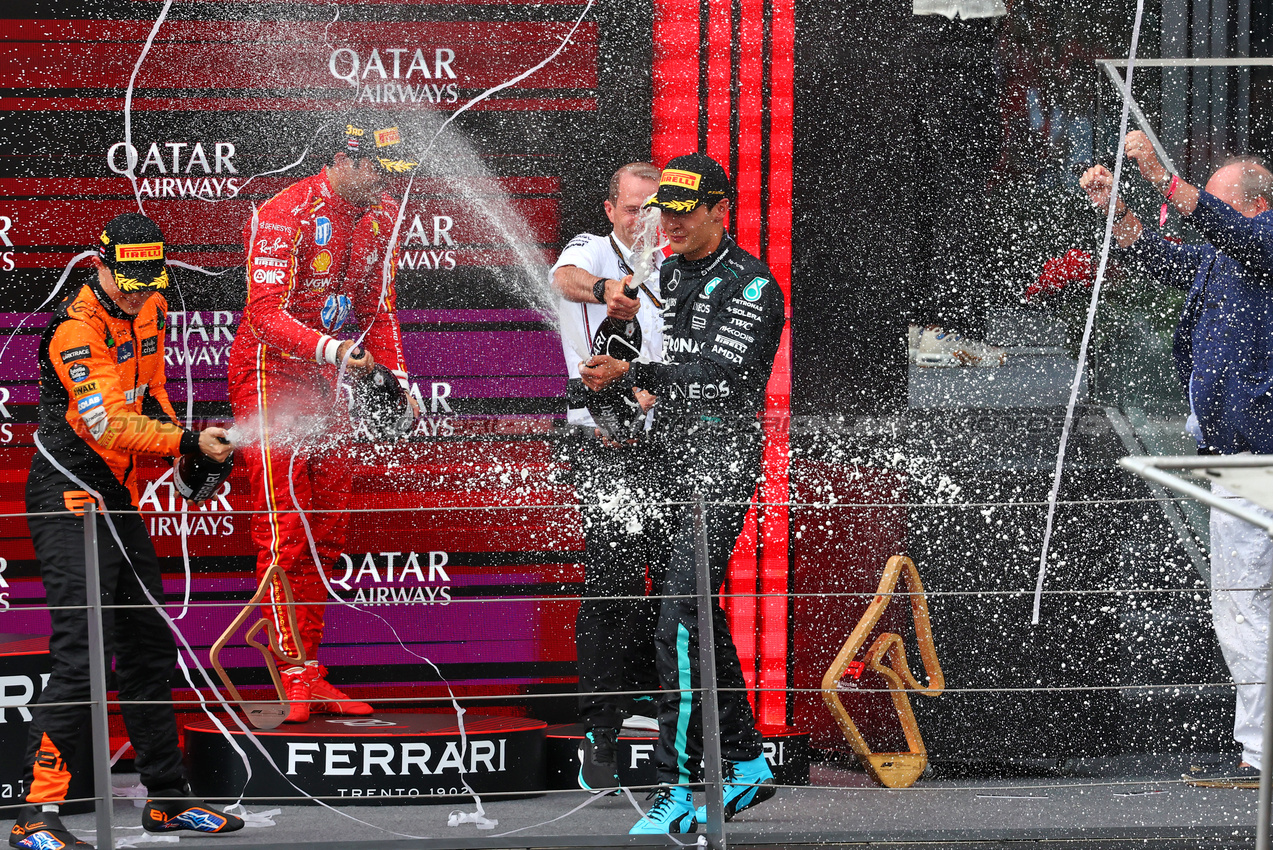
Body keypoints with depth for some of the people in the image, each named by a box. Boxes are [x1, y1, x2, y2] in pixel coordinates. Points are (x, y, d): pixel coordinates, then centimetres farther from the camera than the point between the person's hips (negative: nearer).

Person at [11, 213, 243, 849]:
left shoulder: (150, 311, 7)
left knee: (150, 646, 15)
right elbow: (110, 426, -28)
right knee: (83, 651, -18)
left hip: (119, 498, 9)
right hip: (70, 496, -9)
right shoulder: (79, 327, -20)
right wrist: (189, 443, -34)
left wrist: (188, 453, 9)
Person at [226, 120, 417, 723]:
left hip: (326, 380, 8)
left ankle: (314, 678, 13)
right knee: (284, 531, -11)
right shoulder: (284, 215, -18)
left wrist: (398, 377, 2)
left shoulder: (380, 217, 6)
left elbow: (377, 306, 15)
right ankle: (296, 678, -11)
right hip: (269, 374, -8)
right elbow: (266, 313, -24)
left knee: (325, 530, 8)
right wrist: (329, 348, -38)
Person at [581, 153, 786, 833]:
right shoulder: (667, 274, 14)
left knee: (681, 623, -17)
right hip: (676, 464, 9)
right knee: (700, 615, 13)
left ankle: (679, 787, -19)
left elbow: (719, 380, -23)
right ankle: (744, 763, 24)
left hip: (723, 466, -9)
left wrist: (630, 373, -27)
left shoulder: (754, 288, -11)